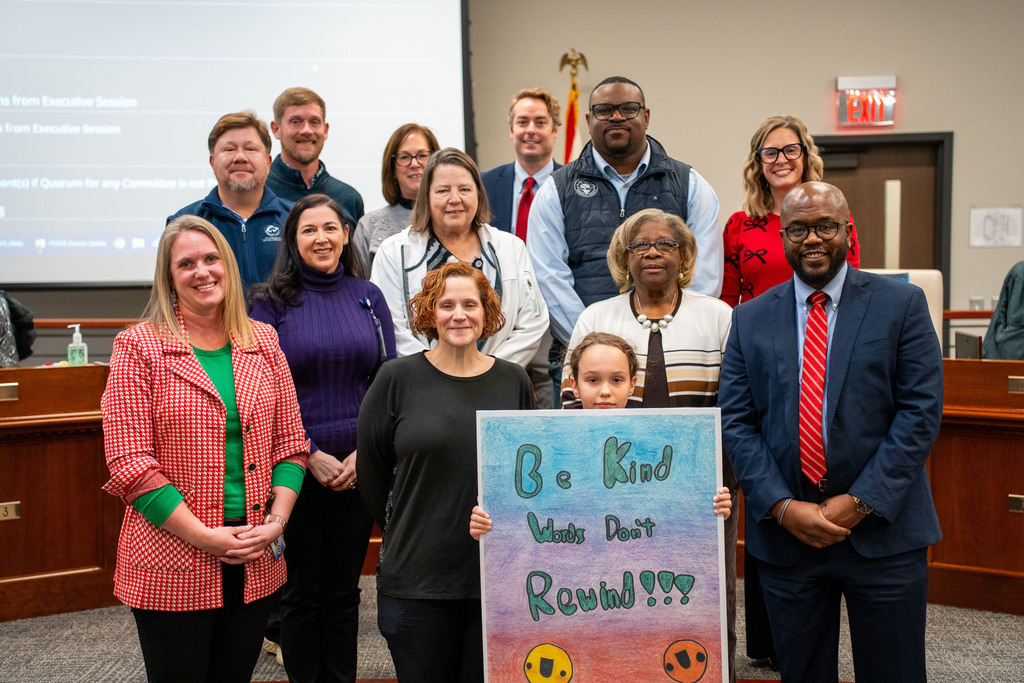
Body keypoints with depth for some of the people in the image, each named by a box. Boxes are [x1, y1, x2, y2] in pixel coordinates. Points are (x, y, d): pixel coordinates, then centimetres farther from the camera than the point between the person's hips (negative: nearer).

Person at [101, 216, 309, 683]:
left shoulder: (263, 342, 7)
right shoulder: (139, 347, -6)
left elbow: (289, 442, 9)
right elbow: (129, 462, -11)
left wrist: (276, 522, -5)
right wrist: (205, 536, -15)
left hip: (256, 562, 4)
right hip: (171, 570, -4)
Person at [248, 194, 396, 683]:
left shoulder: (368, 296, 6)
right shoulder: (271, 301, -1)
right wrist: (310, 455, -12)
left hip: (359, 466, 2)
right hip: (296, 467, -2)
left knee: (344, 588, 12)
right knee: (301, 589, 8)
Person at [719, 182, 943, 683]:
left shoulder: (901, 305, 0)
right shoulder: (750, 319, 6)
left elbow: (921, 411, -6)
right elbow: (735, 422, 1)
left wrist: (862, 501, -13)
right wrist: (782, 507, -11)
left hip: (884, 530, -1)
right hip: (784, 533, 2)